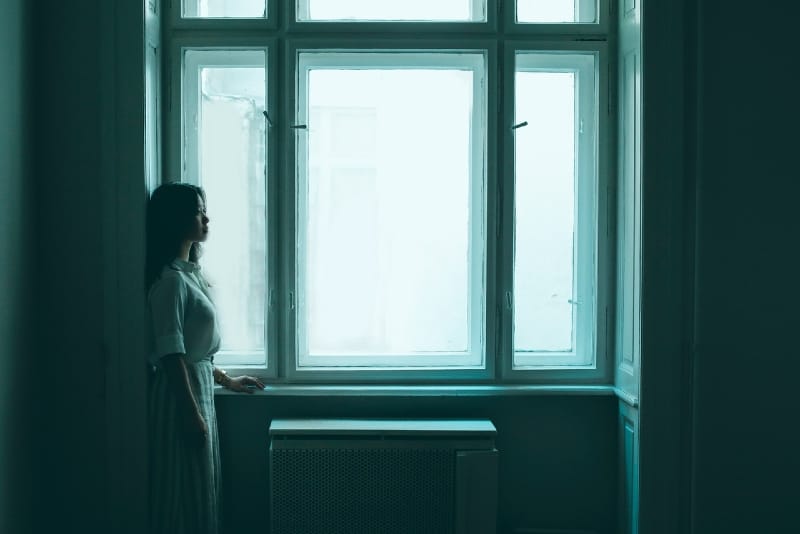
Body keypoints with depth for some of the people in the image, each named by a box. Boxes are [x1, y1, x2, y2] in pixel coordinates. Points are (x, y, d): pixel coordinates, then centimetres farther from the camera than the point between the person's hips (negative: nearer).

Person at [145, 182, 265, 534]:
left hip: (199, 388, 10)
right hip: (180, 397, -10)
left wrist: (226, 380, 24)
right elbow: (171, 354, -20)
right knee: (185, 496, -2)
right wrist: (191, 413, -21)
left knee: (199, 494, 14)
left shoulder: (189, 272, 13)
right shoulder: (169, 278, -16)